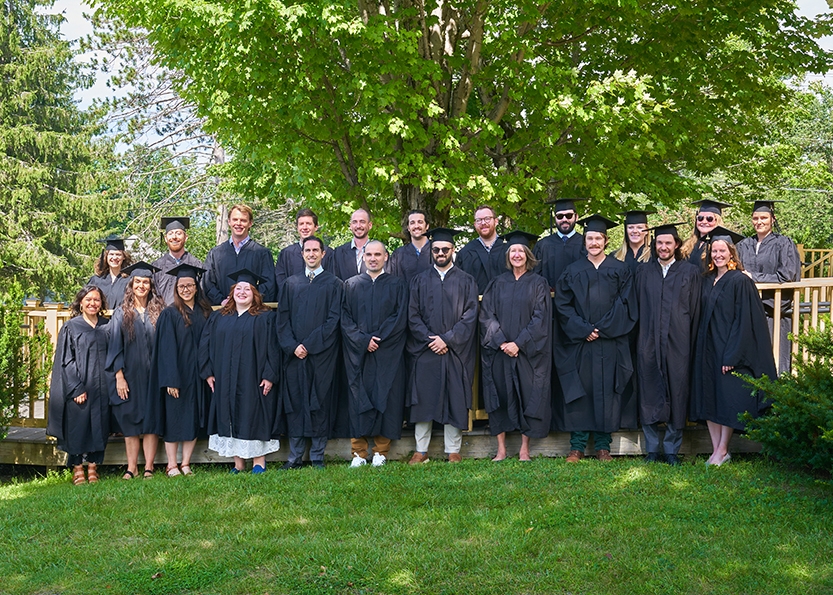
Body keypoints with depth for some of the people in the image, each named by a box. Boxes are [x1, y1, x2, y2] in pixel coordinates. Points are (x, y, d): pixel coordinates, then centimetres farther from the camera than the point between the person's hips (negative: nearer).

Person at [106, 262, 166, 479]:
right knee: (130, 420, 2)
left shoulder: (159, 312, 5)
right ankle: (132, 467, 7)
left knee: (151, 420, 0)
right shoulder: (121, 313, 4)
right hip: (130, 375, 0)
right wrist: (119, 376, -7)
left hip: (152, 375, 0)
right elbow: (115, 347, 2)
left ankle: (149, 467, 2)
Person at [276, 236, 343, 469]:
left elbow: (334, 319, -4)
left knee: (320, 404, 0)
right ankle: (295, 457, 9)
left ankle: (317, 457, 7)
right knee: (294, 403, 3)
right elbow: (282, 318, 8)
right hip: (294, 354, 3)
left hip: (322, 354, -3)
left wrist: (310, 344, -12)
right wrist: (292, 345, -8)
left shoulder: (334, 284, 4)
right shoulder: (291, 283, 13)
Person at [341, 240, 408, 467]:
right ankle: (358, 453, 4)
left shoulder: (397, 285, 7)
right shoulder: (351, 285, 11)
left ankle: (381, 451, 6)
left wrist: (378, 339, -11)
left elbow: (400, 319, -1)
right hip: (357, 353, 1)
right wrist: (364, 340, -10)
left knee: (385, 398, -2)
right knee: (358, 400, -1)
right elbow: (345, 319, 3)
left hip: (388, 355, -1)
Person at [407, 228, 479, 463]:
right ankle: (421, 451, 8)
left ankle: (453, 451, 8)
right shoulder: (420, 280, 10)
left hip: (456, 352, -1)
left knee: (455, 400, 1)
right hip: (425, 351, 1)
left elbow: (470, 315, -2)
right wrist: (430, 339, -10)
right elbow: (413, 316, 3)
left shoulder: (466, 281, 6)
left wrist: (447, 339, -12)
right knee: (423, 399, 1)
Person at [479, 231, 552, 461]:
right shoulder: (497, 284, 9)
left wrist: (519, 343, -14)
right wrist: (501, 342, -12)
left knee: (528, 397, 0)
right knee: (500, 396, 1)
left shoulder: (538, 284, 3)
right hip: (499, 351, 2)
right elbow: (487, 315, 2)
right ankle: (501, 449, 8)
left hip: (528, 353, -2)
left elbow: (540, 318, -5)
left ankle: (524, 449, 8)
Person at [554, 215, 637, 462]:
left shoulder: (620, 270, 7)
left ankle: (603, 445, 9)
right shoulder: (573, 271, 8)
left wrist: (603, 328, -10)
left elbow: (625, 305, 0)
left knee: (606, 391, 1)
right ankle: (577, 445, 6)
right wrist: (584, 329, -10)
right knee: (579, 390, -1)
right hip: (579, 342, 0)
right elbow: (563, 305, 2)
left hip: (611, 342, 0)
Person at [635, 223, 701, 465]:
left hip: (678, 343, -1)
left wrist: (691, 344, -1)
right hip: (649, 342, 1)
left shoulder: (690, 272, 7)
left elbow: (695, 310, 5)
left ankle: (672, 449, 11)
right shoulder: (643, 272, 11)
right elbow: (637, 306, 10)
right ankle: (652, 448, 12)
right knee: (650, 394, 2)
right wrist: (639, 338, 2)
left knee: (677, 393, 1)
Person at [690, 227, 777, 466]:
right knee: (708, 399, 6)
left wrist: (732, 356, -18)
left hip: (729, 348, -7)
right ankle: (716, 450, 13)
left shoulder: (740, 282, -10)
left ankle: (722, 450, 10)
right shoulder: (707, 281, 10)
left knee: (727, 400, 0)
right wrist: (700, 350, 6)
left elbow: (744, 321, -14)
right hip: (707, 349, 7)